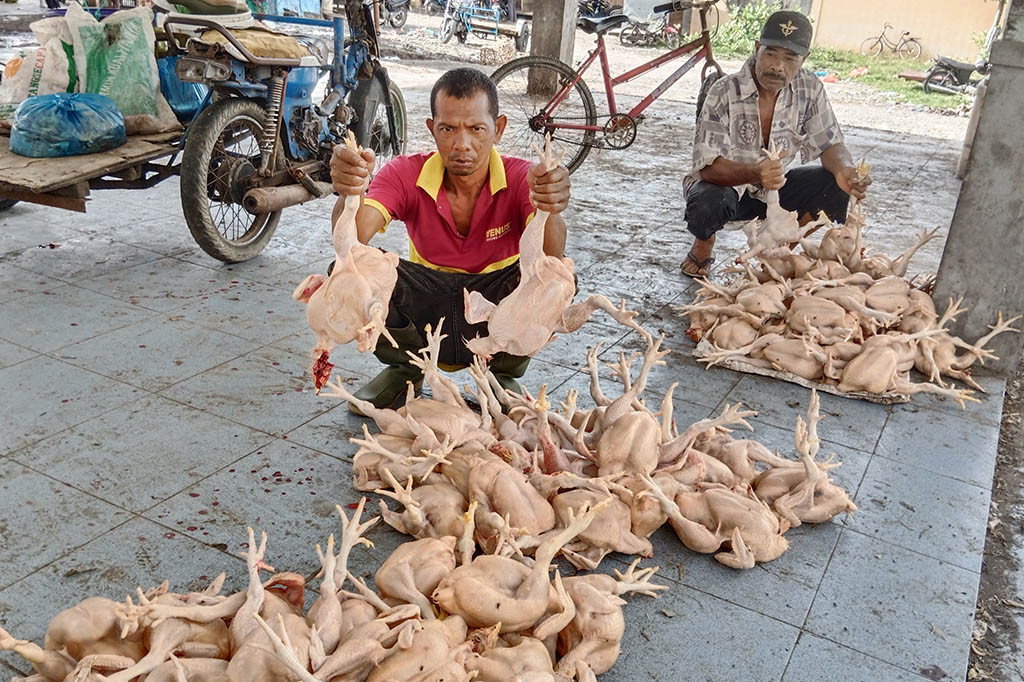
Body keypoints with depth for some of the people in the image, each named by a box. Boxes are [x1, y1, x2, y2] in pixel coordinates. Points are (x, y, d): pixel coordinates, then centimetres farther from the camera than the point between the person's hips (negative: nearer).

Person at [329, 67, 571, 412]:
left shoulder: (521, 178, -14)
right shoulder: (407, 174, -11)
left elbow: (551, 259, -32)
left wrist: (549, 210, -55)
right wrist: (351, 193, -49)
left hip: (495, 312, -1)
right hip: (425, 314, 1)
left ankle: (502, 376, 0)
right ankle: (404, 369, 5)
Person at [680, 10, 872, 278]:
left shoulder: (810, 88, -10)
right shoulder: (725, 93, -23)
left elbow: (829, 144, -4)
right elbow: (707, 167, -29)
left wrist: (844, 170, -29)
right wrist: (754, 173, -48)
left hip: (774, 186, 4)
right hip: (725, 185, -4)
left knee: (839, 186, -17)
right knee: (706, 206, -38)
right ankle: (703, 243, 1)